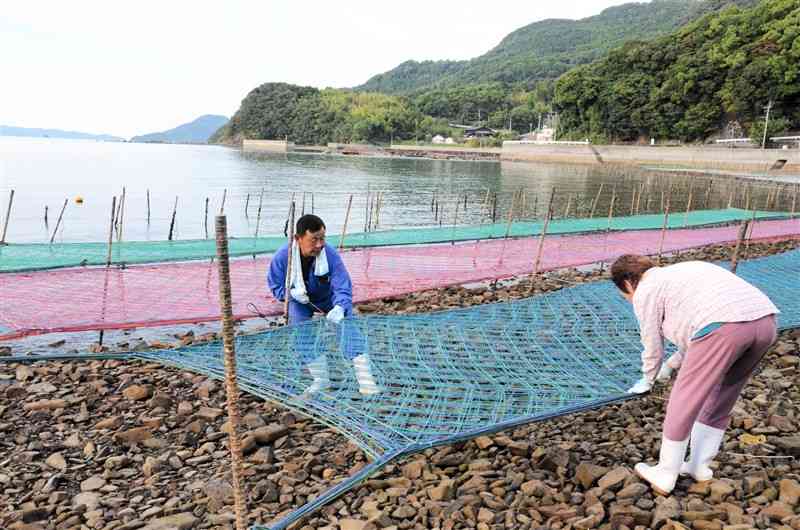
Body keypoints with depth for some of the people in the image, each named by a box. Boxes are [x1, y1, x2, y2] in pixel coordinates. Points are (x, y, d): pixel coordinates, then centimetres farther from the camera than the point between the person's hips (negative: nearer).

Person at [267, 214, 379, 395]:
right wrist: (291, 292, -32)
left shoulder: (331, 255, -33)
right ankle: (321, 378, -6)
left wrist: (340, 308, -54)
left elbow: (343, 288, -33)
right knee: (301, 333, -21)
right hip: (300, 301, 2)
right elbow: (275, 285, -10)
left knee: (348, 325, -22)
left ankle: (365, 378, -23)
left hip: (329, 297, -1)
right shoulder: (283, 256, -27)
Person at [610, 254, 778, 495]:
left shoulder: (644, 292, 11)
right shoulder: (679, 272, 34)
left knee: (683, 403, 6)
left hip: (723, 326, -8)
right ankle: (700, 466, 35)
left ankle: (664, 476, 19)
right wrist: (673, 364, 51)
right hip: (766, 320, 9)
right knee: (719, 398, 23)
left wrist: (647, 380, 35)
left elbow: (652, 348, 17)